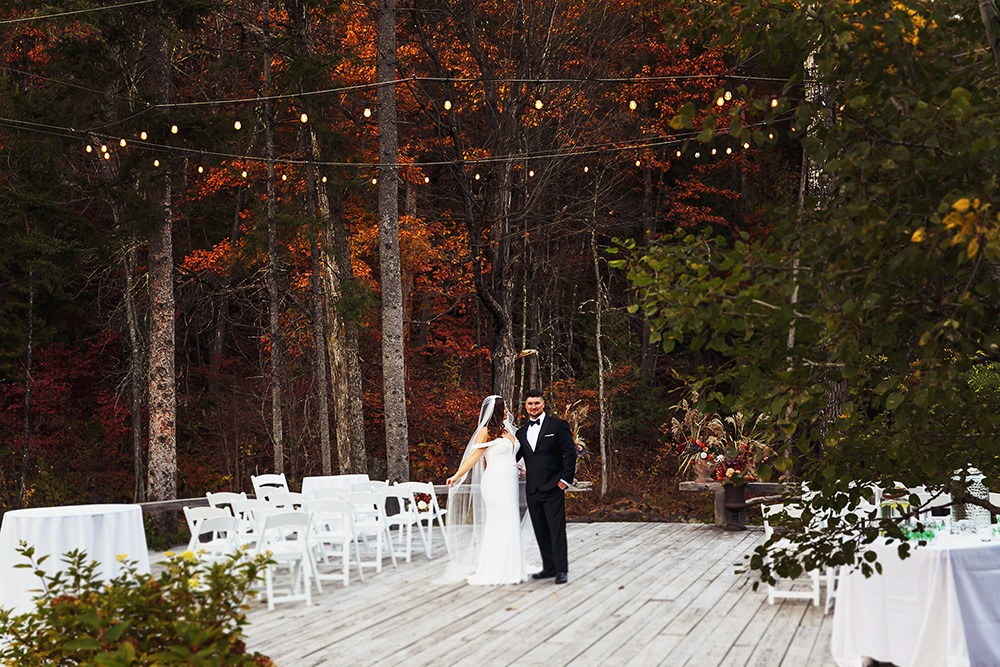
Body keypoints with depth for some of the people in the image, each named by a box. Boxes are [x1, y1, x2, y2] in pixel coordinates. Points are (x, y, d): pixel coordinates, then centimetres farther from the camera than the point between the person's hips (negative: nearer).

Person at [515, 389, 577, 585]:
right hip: (532, 489, 6)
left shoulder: (557, 425, -1)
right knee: (540, 531, 9)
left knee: (557, 529, -6)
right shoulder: (522, 432, 15)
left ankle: (561, 570, -4)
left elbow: (570, 453, -4)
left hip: (553, 487, -6)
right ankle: (549, 567, 16)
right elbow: (514, 457, 17)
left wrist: (565, 479, -9)